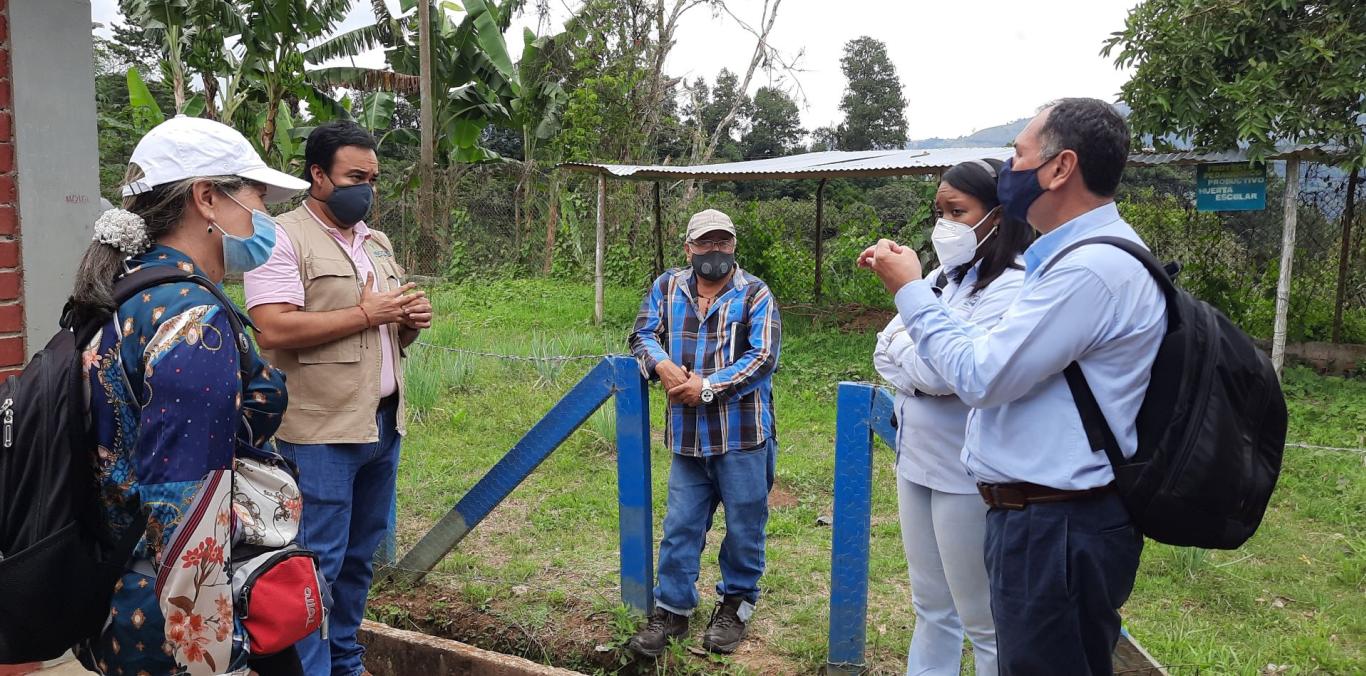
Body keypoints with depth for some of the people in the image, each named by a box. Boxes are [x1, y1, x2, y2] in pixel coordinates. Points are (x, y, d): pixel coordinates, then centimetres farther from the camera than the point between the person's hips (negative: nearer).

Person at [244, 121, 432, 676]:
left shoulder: (377, 243, 16)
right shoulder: (283, 238, -8)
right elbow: (273, 330, -20)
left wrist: (411, 322, 0)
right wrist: (365, 315, -16)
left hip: (383, 425, 8)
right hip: (321, 433, -7)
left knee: (360, 556, 16)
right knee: (317, 564, -1)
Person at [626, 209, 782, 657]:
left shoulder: (755, 294, -5)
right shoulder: (667, 288, 7)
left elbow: (763, 358, -12)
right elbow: (643, 334, 10)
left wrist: (708, 386, -17)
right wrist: (660, 363, -13)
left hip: (743, 435, -3)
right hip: (688, 434, 3)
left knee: (744, 526, 10)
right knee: (680, 525, 10)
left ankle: (736, 603, 30)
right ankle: (672, 608, 25)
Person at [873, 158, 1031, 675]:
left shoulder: (1013, 286, -16)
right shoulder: (944, 276, 10)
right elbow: (885, 355, 5)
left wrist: (903, 338, -5)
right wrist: (928, 373, -12)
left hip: (966, 474, -8)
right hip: (916, 460, 8)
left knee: (983, 620, 7)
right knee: (931, 607, 21)